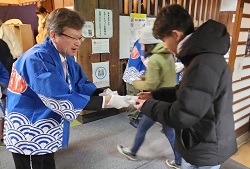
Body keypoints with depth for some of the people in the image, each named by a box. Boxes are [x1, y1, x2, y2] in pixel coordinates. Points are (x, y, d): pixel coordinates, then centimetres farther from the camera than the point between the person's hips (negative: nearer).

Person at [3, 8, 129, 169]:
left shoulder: (67, 58, 2)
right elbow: (60, 100, -35)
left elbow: (81, 85, 1)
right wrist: (106, 101, -34)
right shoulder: (37, 59, -27)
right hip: (28, 136, -8)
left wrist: (104, 94, -19)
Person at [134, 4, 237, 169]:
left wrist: (147, 105, -16)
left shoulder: (204, 65, -32)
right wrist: (155, 95, 6)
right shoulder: (203, 55, 3)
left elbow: (180, 116, -30)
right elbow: (185, 92, 12)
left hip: (205, 150, -9)